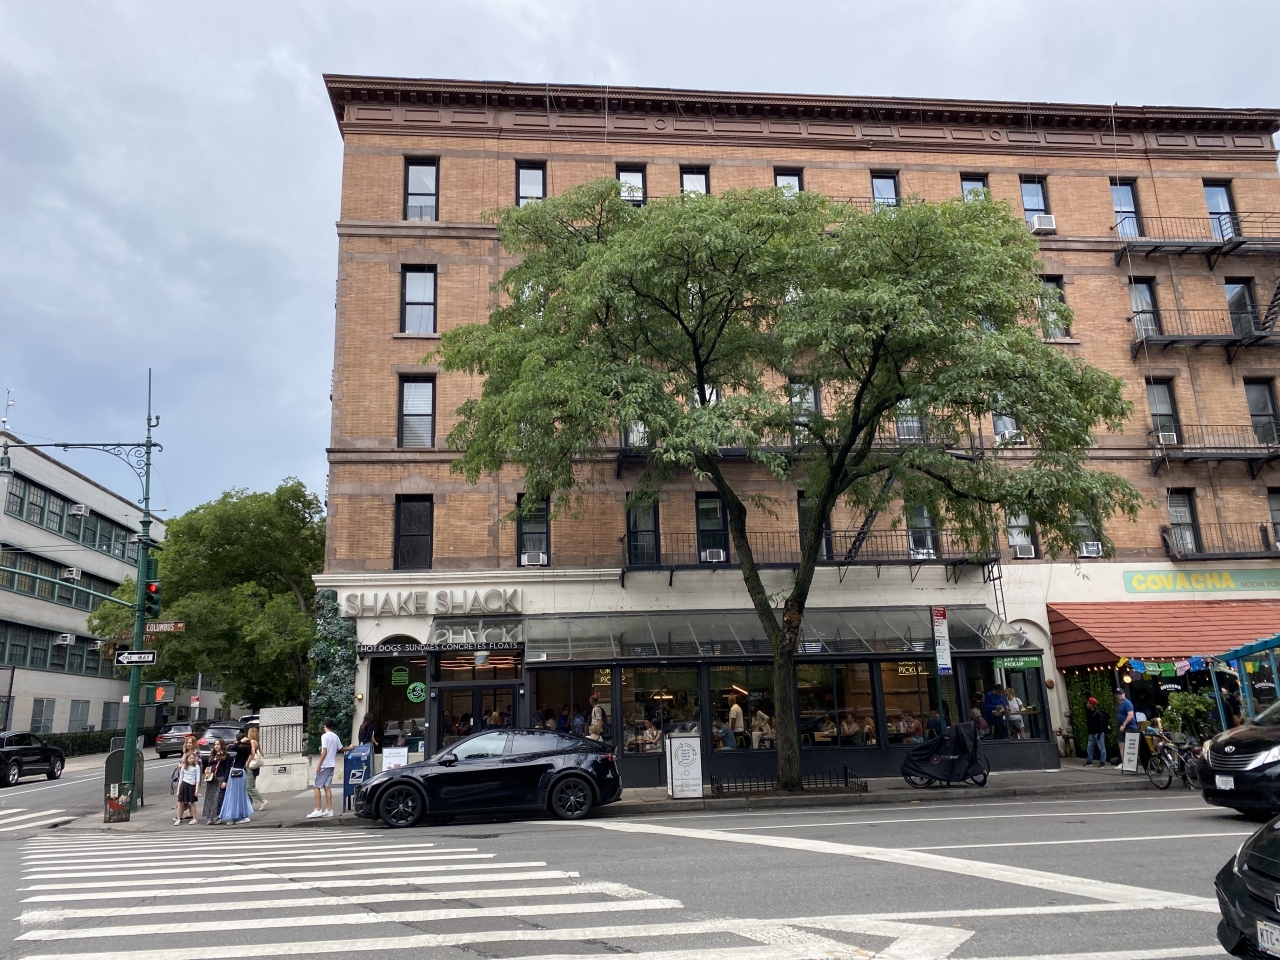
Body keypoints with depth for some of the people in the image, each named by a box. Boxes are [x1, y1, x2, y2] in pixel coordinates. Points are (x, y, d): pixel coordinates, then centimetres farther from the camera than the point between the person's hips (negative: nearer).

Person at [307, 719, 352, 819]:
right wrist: (350, 748, 37)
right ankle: (329, 810, 4)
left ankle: (318, 810, -7)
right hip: (331, 765, 7)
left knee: (316, 786, -2)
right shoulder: (335, 737, 11)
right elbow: (341, 749, 18)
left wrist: (319, 765, -14)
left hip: (324, 765, -7)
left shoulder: (325, 736, -10)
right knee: (327, 787, 7)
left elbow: (324, 752, -16)